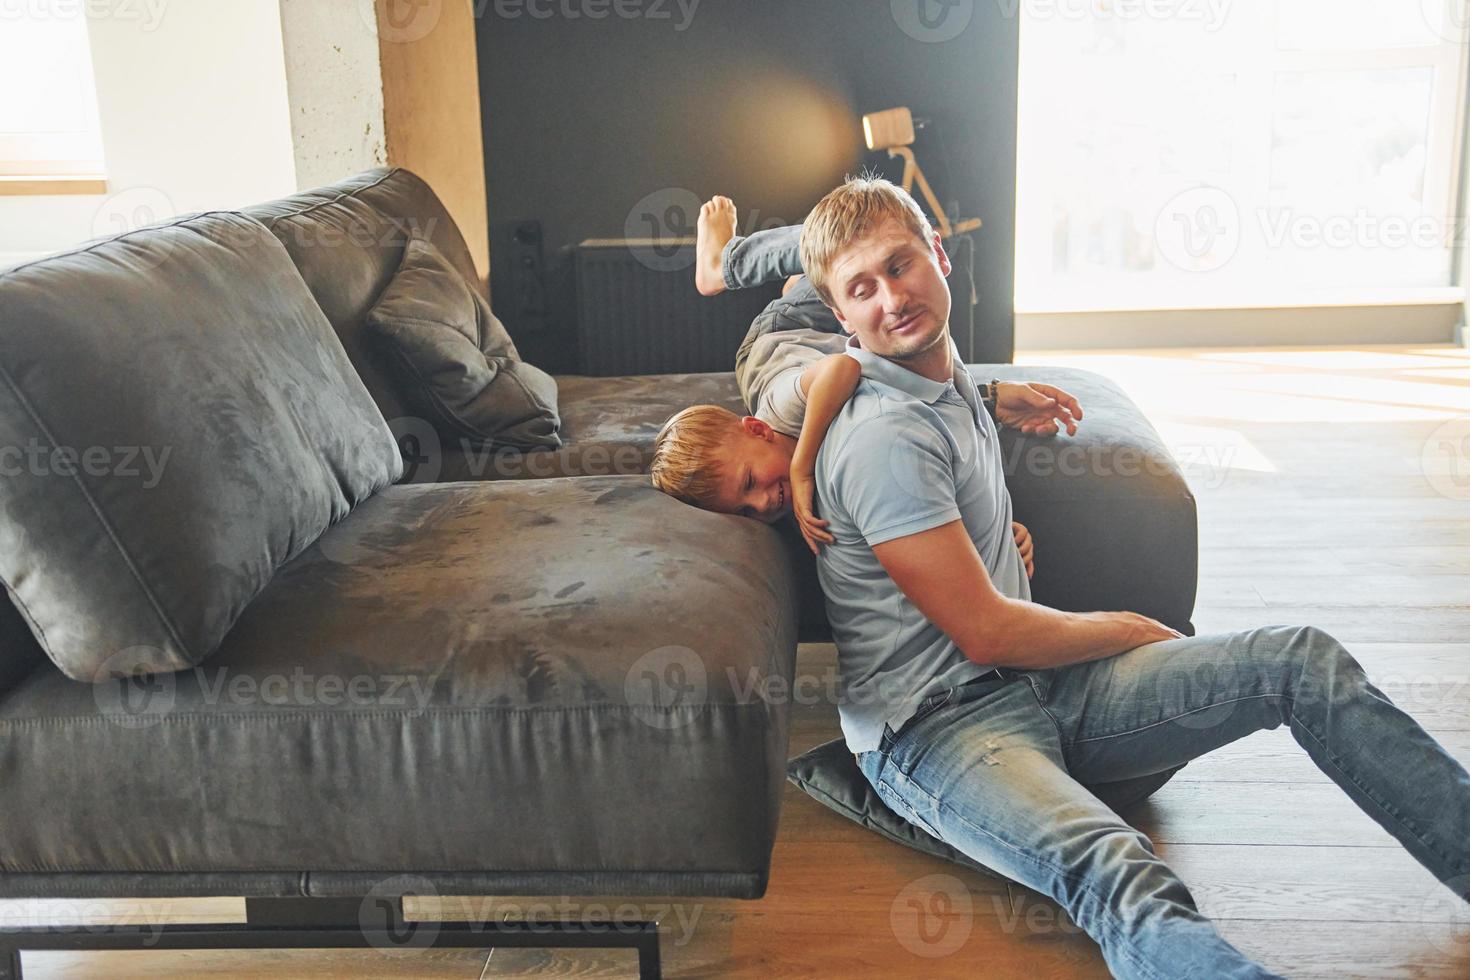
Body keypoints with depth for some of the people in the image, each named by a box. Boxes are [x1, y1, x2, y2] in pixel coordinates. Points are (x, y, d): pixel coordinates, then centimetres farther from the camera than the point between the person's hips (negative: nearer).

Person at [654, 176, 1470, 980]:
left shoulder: (948, 381, 13)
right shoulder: (883, 439, -17)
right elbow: (985, 632, -17)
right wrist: (1127, 630, -1)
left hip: (1037, 681, 9)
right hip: (935, 725, -9)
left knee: (1304, 659, -4)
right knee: (1121, 878, -40)